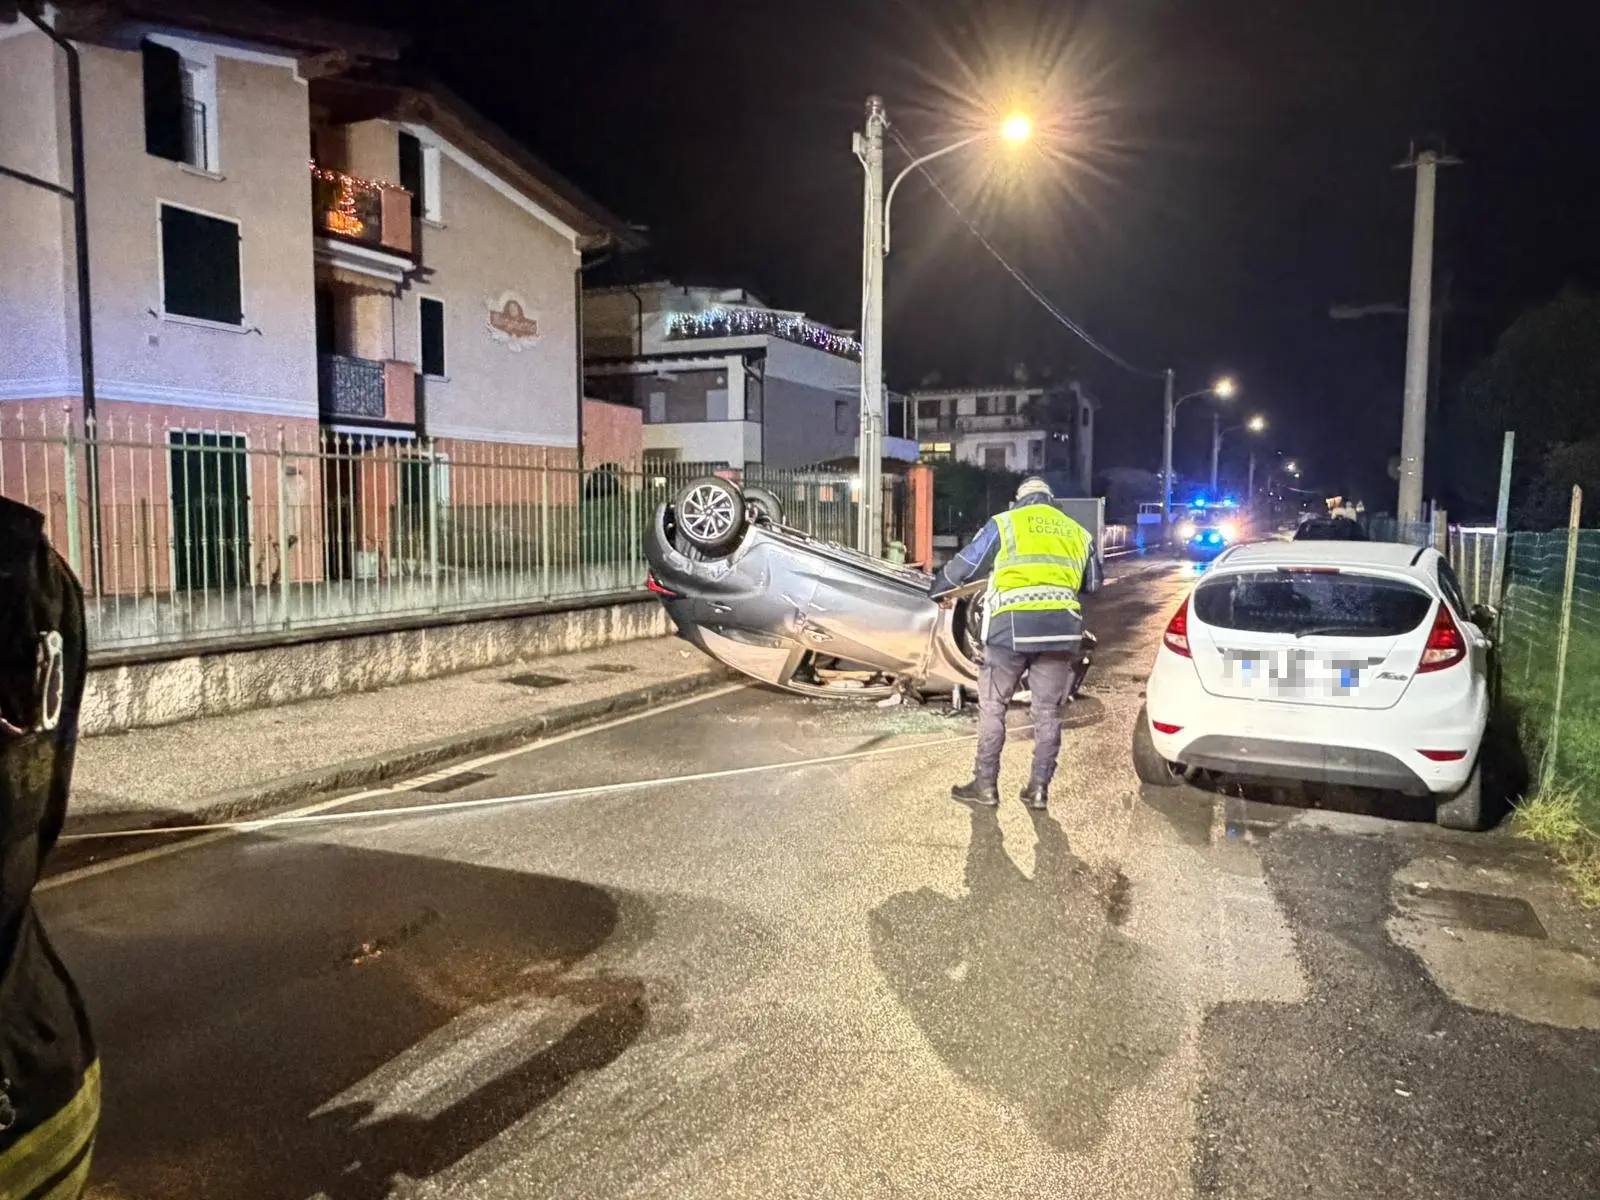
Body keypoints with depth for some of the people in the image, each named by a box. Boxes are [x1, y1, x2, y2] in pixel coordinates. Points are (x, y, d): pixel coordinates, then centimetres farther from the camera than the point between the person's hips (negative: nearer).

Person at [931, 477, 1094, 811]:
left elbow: (964, 565, 14)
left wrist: (938, 591, 31)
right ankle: (1039, 788, 14)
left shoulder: (1004, 523, 12)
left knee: (992, 705, 9)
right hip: (1062, 626, 3)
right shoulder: (1077, 532, 21)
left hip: (1013, 624, -3)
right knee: (1047, 711, 11)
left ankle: (985, 785, 11)